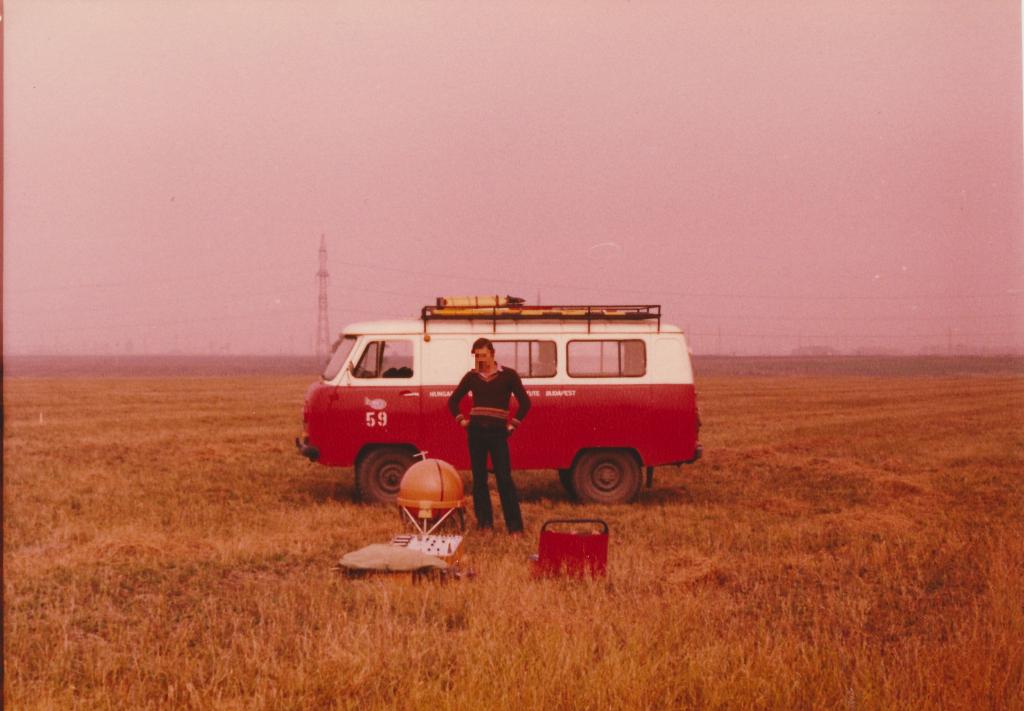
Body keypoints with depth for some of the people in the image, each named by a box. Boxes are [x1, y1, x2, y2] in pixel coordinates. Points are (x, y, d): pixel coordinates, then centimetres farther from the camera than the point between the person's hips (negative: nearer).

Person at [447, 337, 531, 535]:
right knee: (479, 479, 6)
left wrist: (513, 424, -2)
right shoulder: (471, 376, 9)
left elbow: (525, 402, 3)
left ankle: (515, 526, -6)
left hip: (498, 432, -3)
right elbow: (453, 400, 20)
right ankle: (484, 522, 14)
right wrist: (461, 420, 9)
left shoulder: (508, 375, 0)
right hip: (475, 431, 4)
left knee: (504, 479, -7)